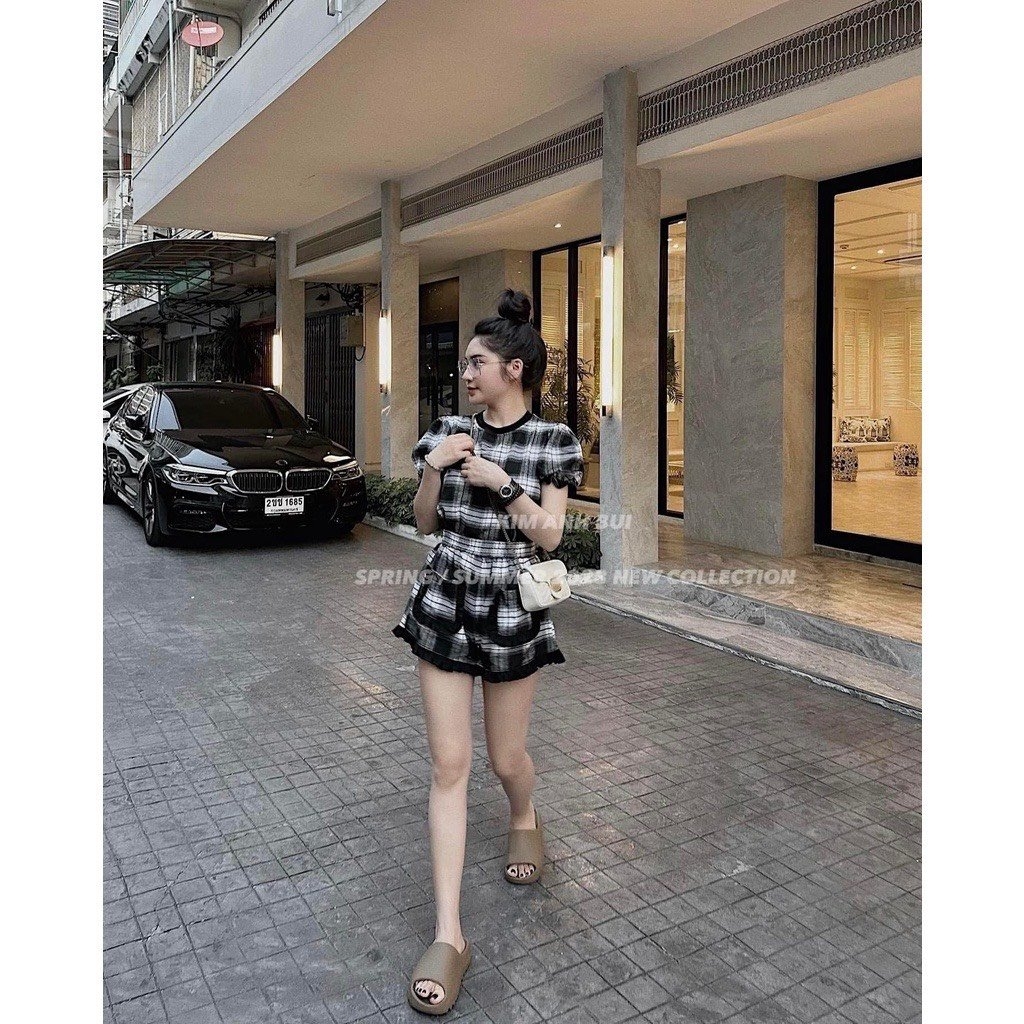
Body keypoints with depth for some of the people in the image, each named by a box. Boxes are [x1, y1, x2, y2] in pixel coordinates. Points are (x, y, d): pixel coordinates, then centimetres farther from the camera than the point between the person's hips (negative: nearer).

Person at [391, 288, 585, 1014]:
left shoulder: (553, 441, -5)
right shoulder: (450, 431, 4)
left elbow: (549, 536, -7)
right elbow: (426, 523, 7)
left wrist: (502, 482, -17)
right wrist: (433, 467, -10)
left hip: (513, 612, -2)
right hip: (444, 605, 3)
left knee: (506, 757, 12)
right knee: (450, 764, 0)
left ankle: (526, 821, 50)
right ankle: (449, 934, 7)